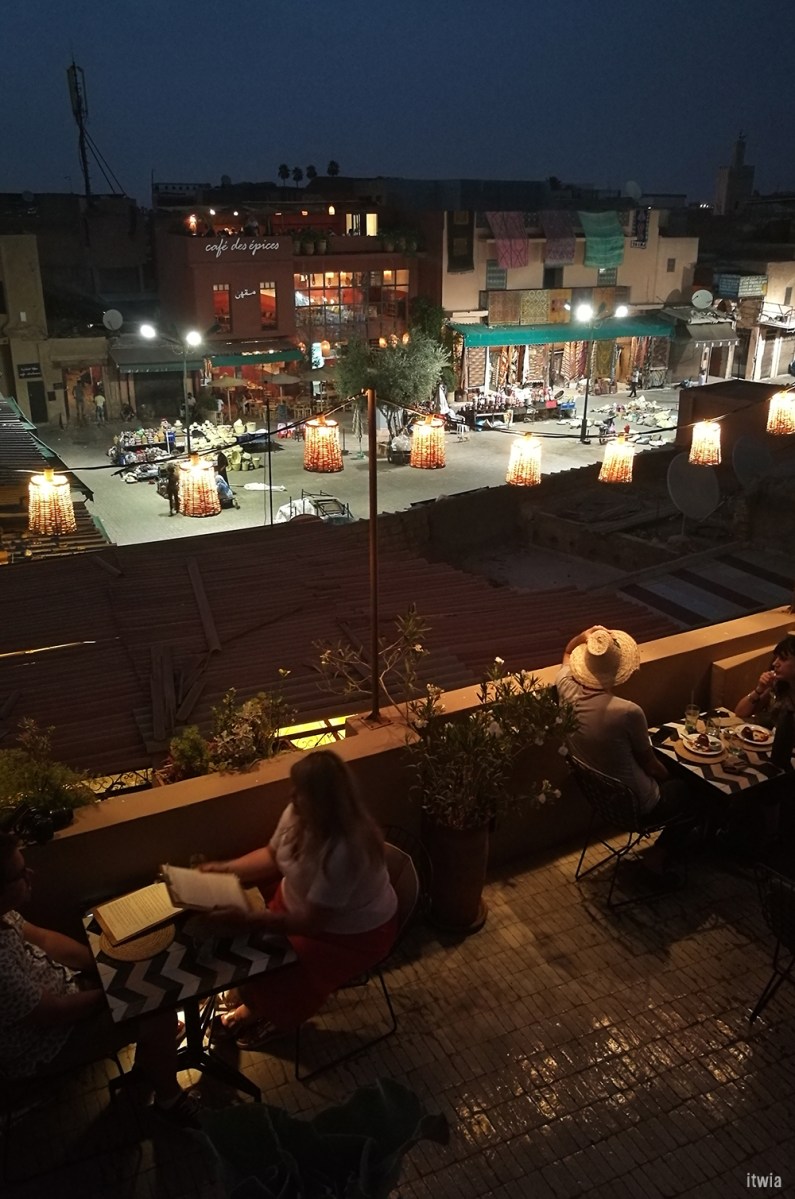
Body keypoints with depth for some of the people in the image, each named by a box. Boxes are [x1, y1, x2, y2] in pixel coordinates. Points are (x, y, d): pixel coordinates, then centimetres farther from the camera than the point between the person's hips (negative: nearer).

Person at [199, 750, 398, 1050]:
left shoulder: (343, 851, -39)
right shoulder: (298, 813, -15)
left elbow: (310, 922, -33)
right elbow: (272, 856, 3)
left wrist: (244, 919, -34)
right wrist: (225, 868, -11)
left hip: (354, 934, -7)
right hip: (302, 903, 7)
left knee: (278, 976, -15)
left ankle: (275, 1018, 18)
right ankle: (253, 1004, 24)